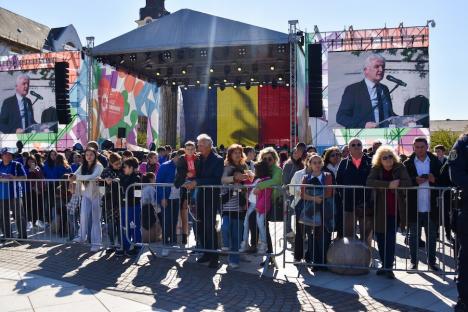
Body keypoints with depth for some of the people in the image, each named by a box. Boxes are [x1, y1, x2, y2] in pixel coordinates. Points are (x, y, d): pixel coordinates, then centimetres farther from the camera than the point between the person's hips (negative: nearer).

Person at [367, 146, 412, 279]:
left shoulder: (400, 167, -2)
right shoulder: (376, 169, -2)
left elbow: (408, 183, -15)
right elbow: (369, 182, -20)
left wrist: (396, 184, -24)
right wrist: (389, 184, -27)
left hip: (395, 210, -2)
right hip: (380, 210, 2)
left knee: (390, 239, -6)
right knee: (380, 238, 9)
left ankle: (388, 267, 2)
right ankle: (385, 265, 25)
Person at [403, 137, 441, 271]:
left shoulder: (435, 162, 4)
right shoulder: (407, 164, -1)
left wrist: (434, 180, -15)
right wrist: (415, 180, -21)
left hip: (431, 208, 1)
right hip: (414, 208, -1)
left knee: (432, 236, 12)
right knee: (414, 236, 9)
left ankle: (431, 261, 25)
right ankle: (414, 261, 20)